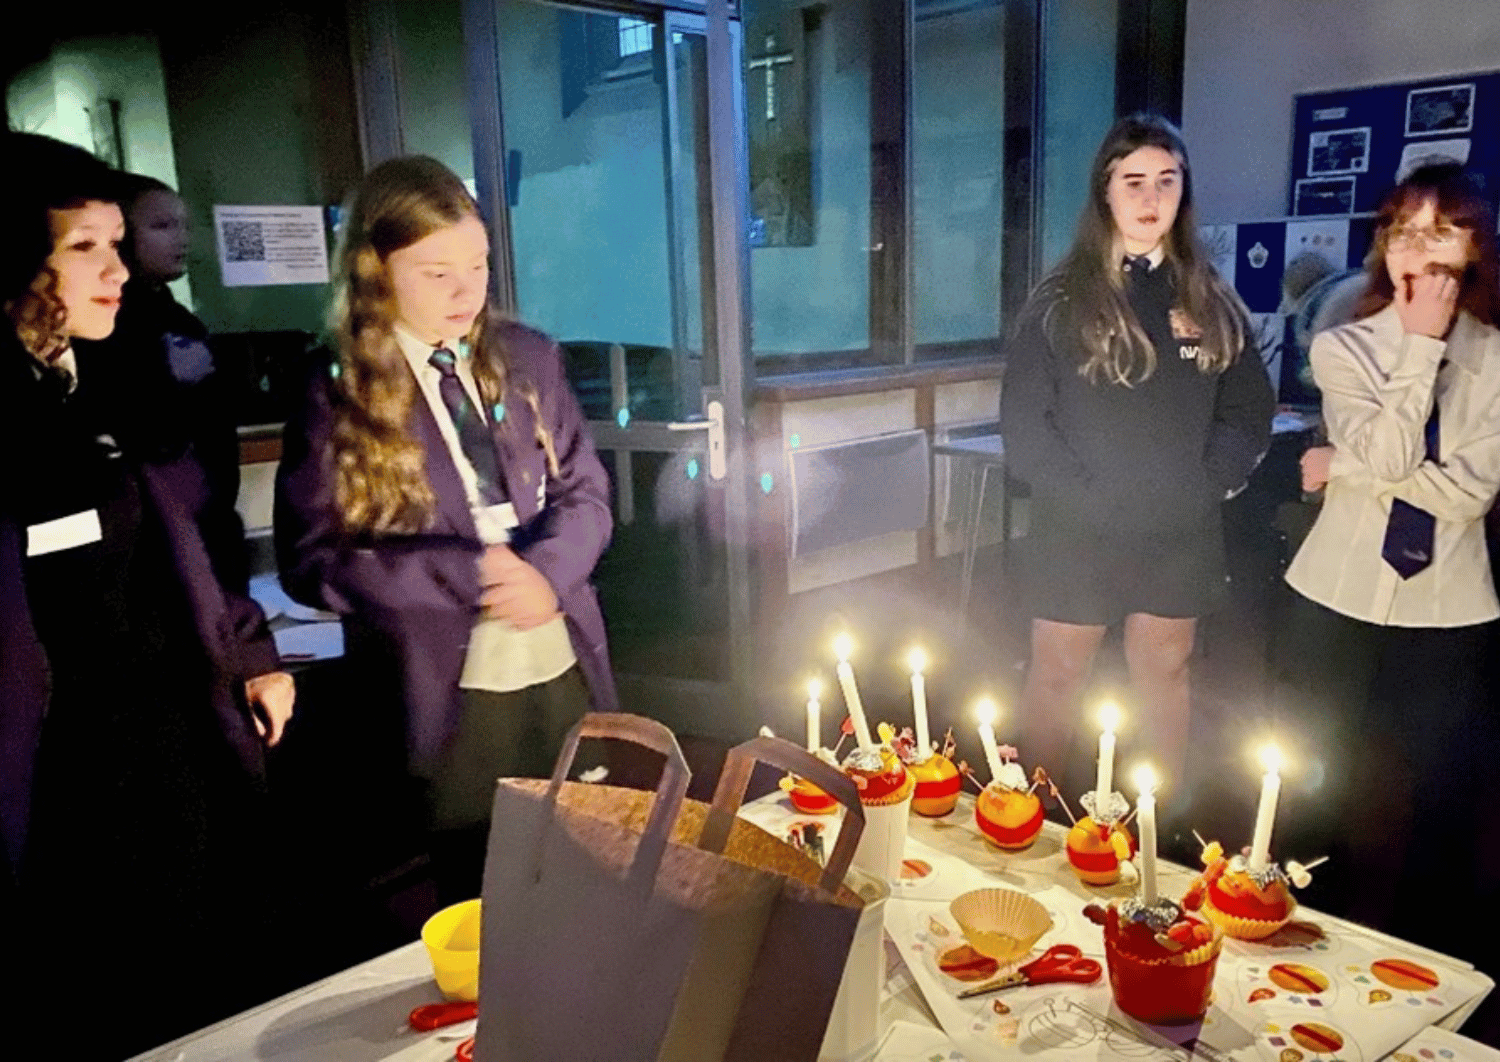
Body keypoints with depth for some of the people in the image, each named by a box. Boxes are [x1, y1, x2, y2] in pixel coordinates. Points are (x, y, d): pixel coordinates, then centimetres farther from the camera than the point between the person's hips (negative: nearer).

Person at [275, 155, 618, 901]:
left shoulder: (526, 358, 3)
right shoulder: (338, 398, -8)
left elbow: (583, 493, 4)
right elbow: (310, 561, -11)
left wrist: (545, 571, -17)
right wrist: (464, 572, -20)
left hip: (566, 673, 4)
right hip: (446, 694, -3)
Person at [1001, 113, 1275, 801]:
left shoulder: (1210, 303, 7)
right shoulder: (1061, 301, -3)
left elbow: (1249, 410, 9)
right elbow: (1023, 422, -7)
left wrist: (1209, 484, -6)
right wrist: (1088, 499, -14)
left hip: (1181, 535, 3)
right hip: (1077, 533, -3)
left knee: (1165, 673, 13)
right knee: (1057, 677, 6)